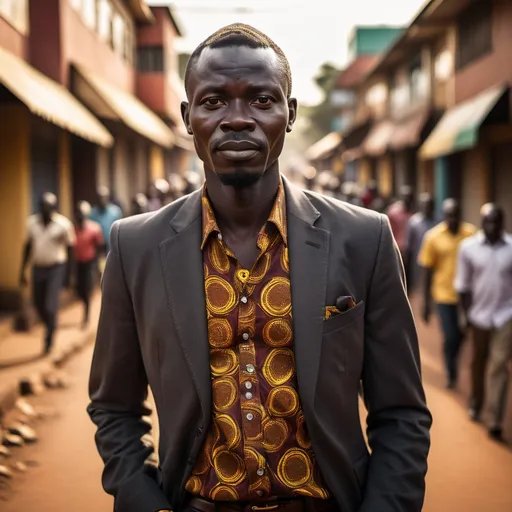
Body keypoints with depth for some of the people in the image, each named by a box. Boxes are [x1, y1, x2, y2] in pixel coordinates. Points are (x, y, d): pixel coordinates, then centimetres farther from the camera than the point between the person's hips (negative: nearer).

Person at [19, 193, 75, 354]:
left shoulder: (64, 224, -11)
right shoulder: (32, 222, 0)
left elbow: (69, 249, -5)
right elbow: (28, 246, 9)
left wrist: (67, 274, -6)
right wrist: (23, 270, 10)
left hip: (56, 268, -4)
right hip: (38, 267, 4)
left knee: (51, 306, -7)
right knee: (38, 304, 12)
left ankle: (49, 338, 12)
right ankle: (51, 328, 39)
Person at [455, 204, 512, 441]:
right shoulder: (468, 247, -4)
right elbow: (463, 284, 2)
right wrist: (466, 313, 2)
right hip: (479, 314, 2)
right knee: (478, 363, 18)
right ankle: (475, 404, 39)